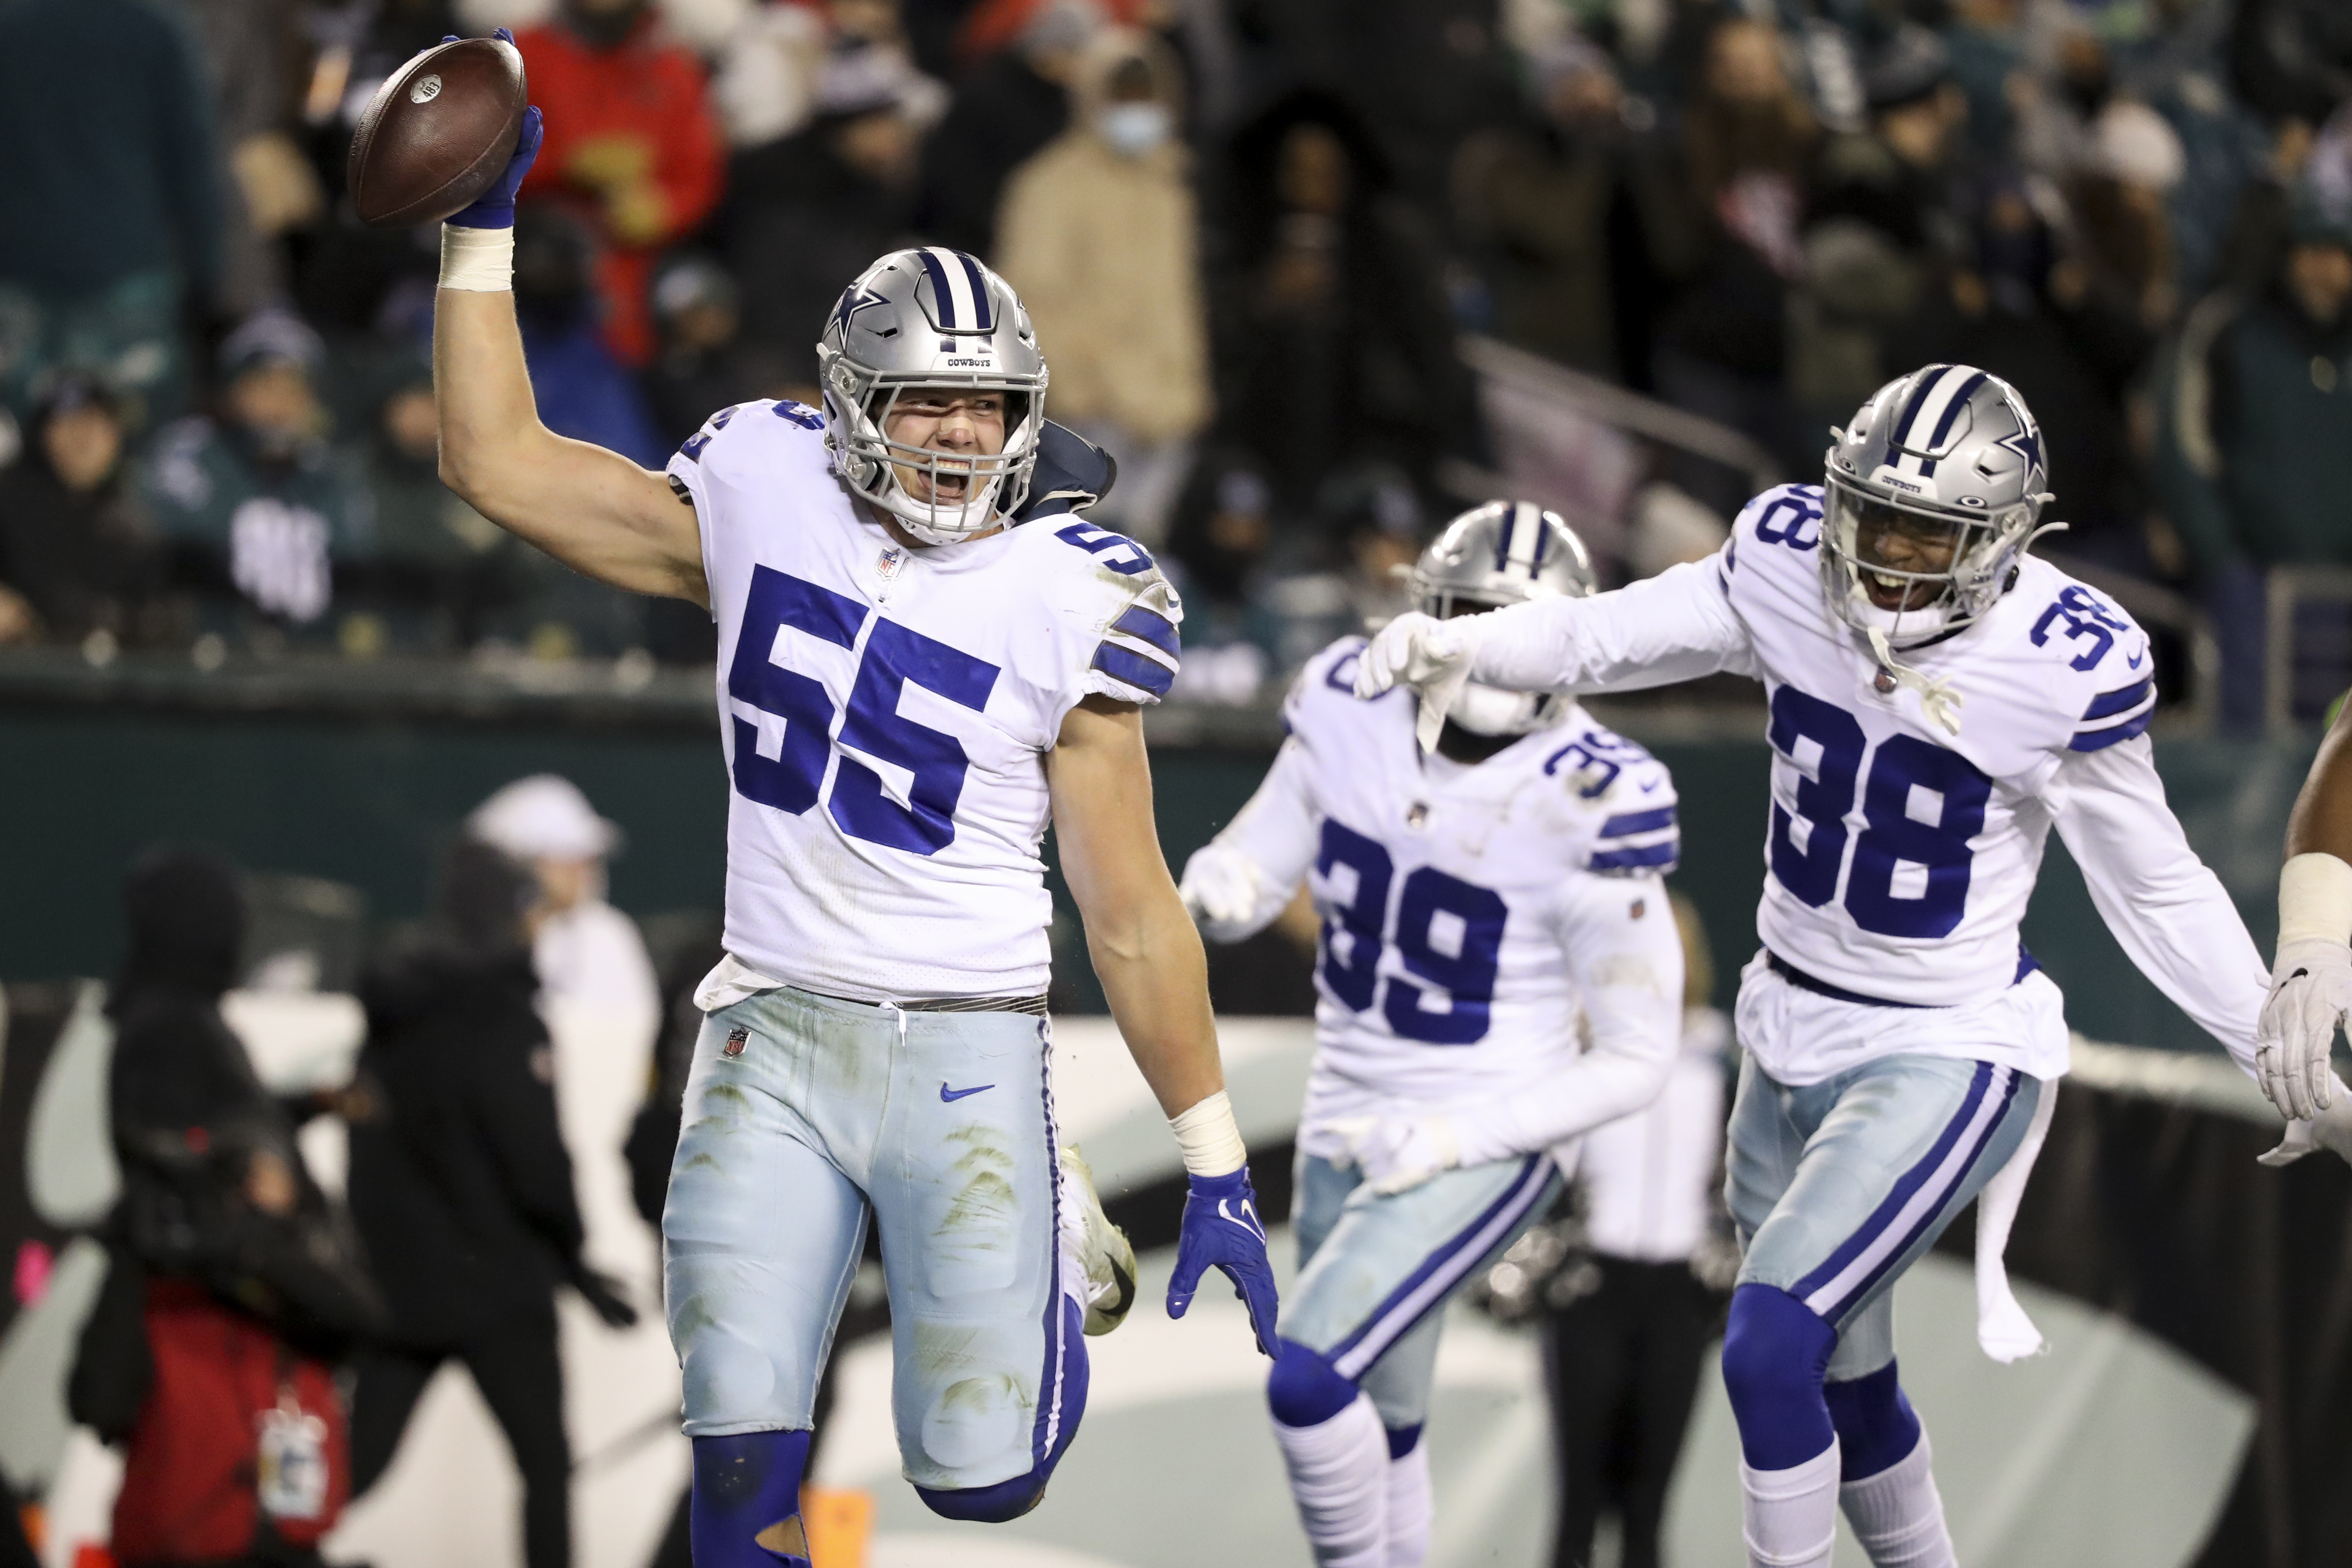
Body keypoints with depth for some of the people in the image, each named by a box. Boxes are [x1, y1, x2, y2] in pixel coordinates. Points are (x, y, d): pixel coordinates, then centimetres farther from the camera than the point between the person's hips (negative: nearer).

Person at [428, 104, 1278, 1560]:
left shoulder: (1065, 602, -6)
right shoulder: (764, 503, 2)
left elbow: (1134, 915, -2)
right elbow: (499, 460, 7)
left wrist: (1218, 1167, -1)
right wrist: (482, 227, 2)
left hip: (962, 1056, -2)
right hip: (773, 1045, 2)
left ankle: (1053, 1239, 34)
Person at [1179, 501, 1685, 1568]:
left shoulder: (1589, 808, -23)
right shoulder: (1355, 713, -9)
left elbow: (1636, 1061, -14)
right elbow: (1251, 880, 2)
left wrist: (1460, 1137, -23)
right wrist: (1216, 889, -23)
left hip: (1486, 1152, -6)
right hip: (1349, 1128, 6)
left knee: (1308, 1380, -20)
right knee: (1380, 1430, 17)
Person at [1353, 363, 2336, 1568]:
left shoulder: (2067, 668, -20)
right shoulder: (1793, 566, -10)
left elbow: (2156, 892, -8)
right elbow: (1603, 638, 0)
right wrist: (1457, 645, -18)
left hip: (1943, 1062, -6)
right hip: (1793, 1035, 6)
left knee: (1769, 1354, -19)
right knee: (1846, 1392, 18)